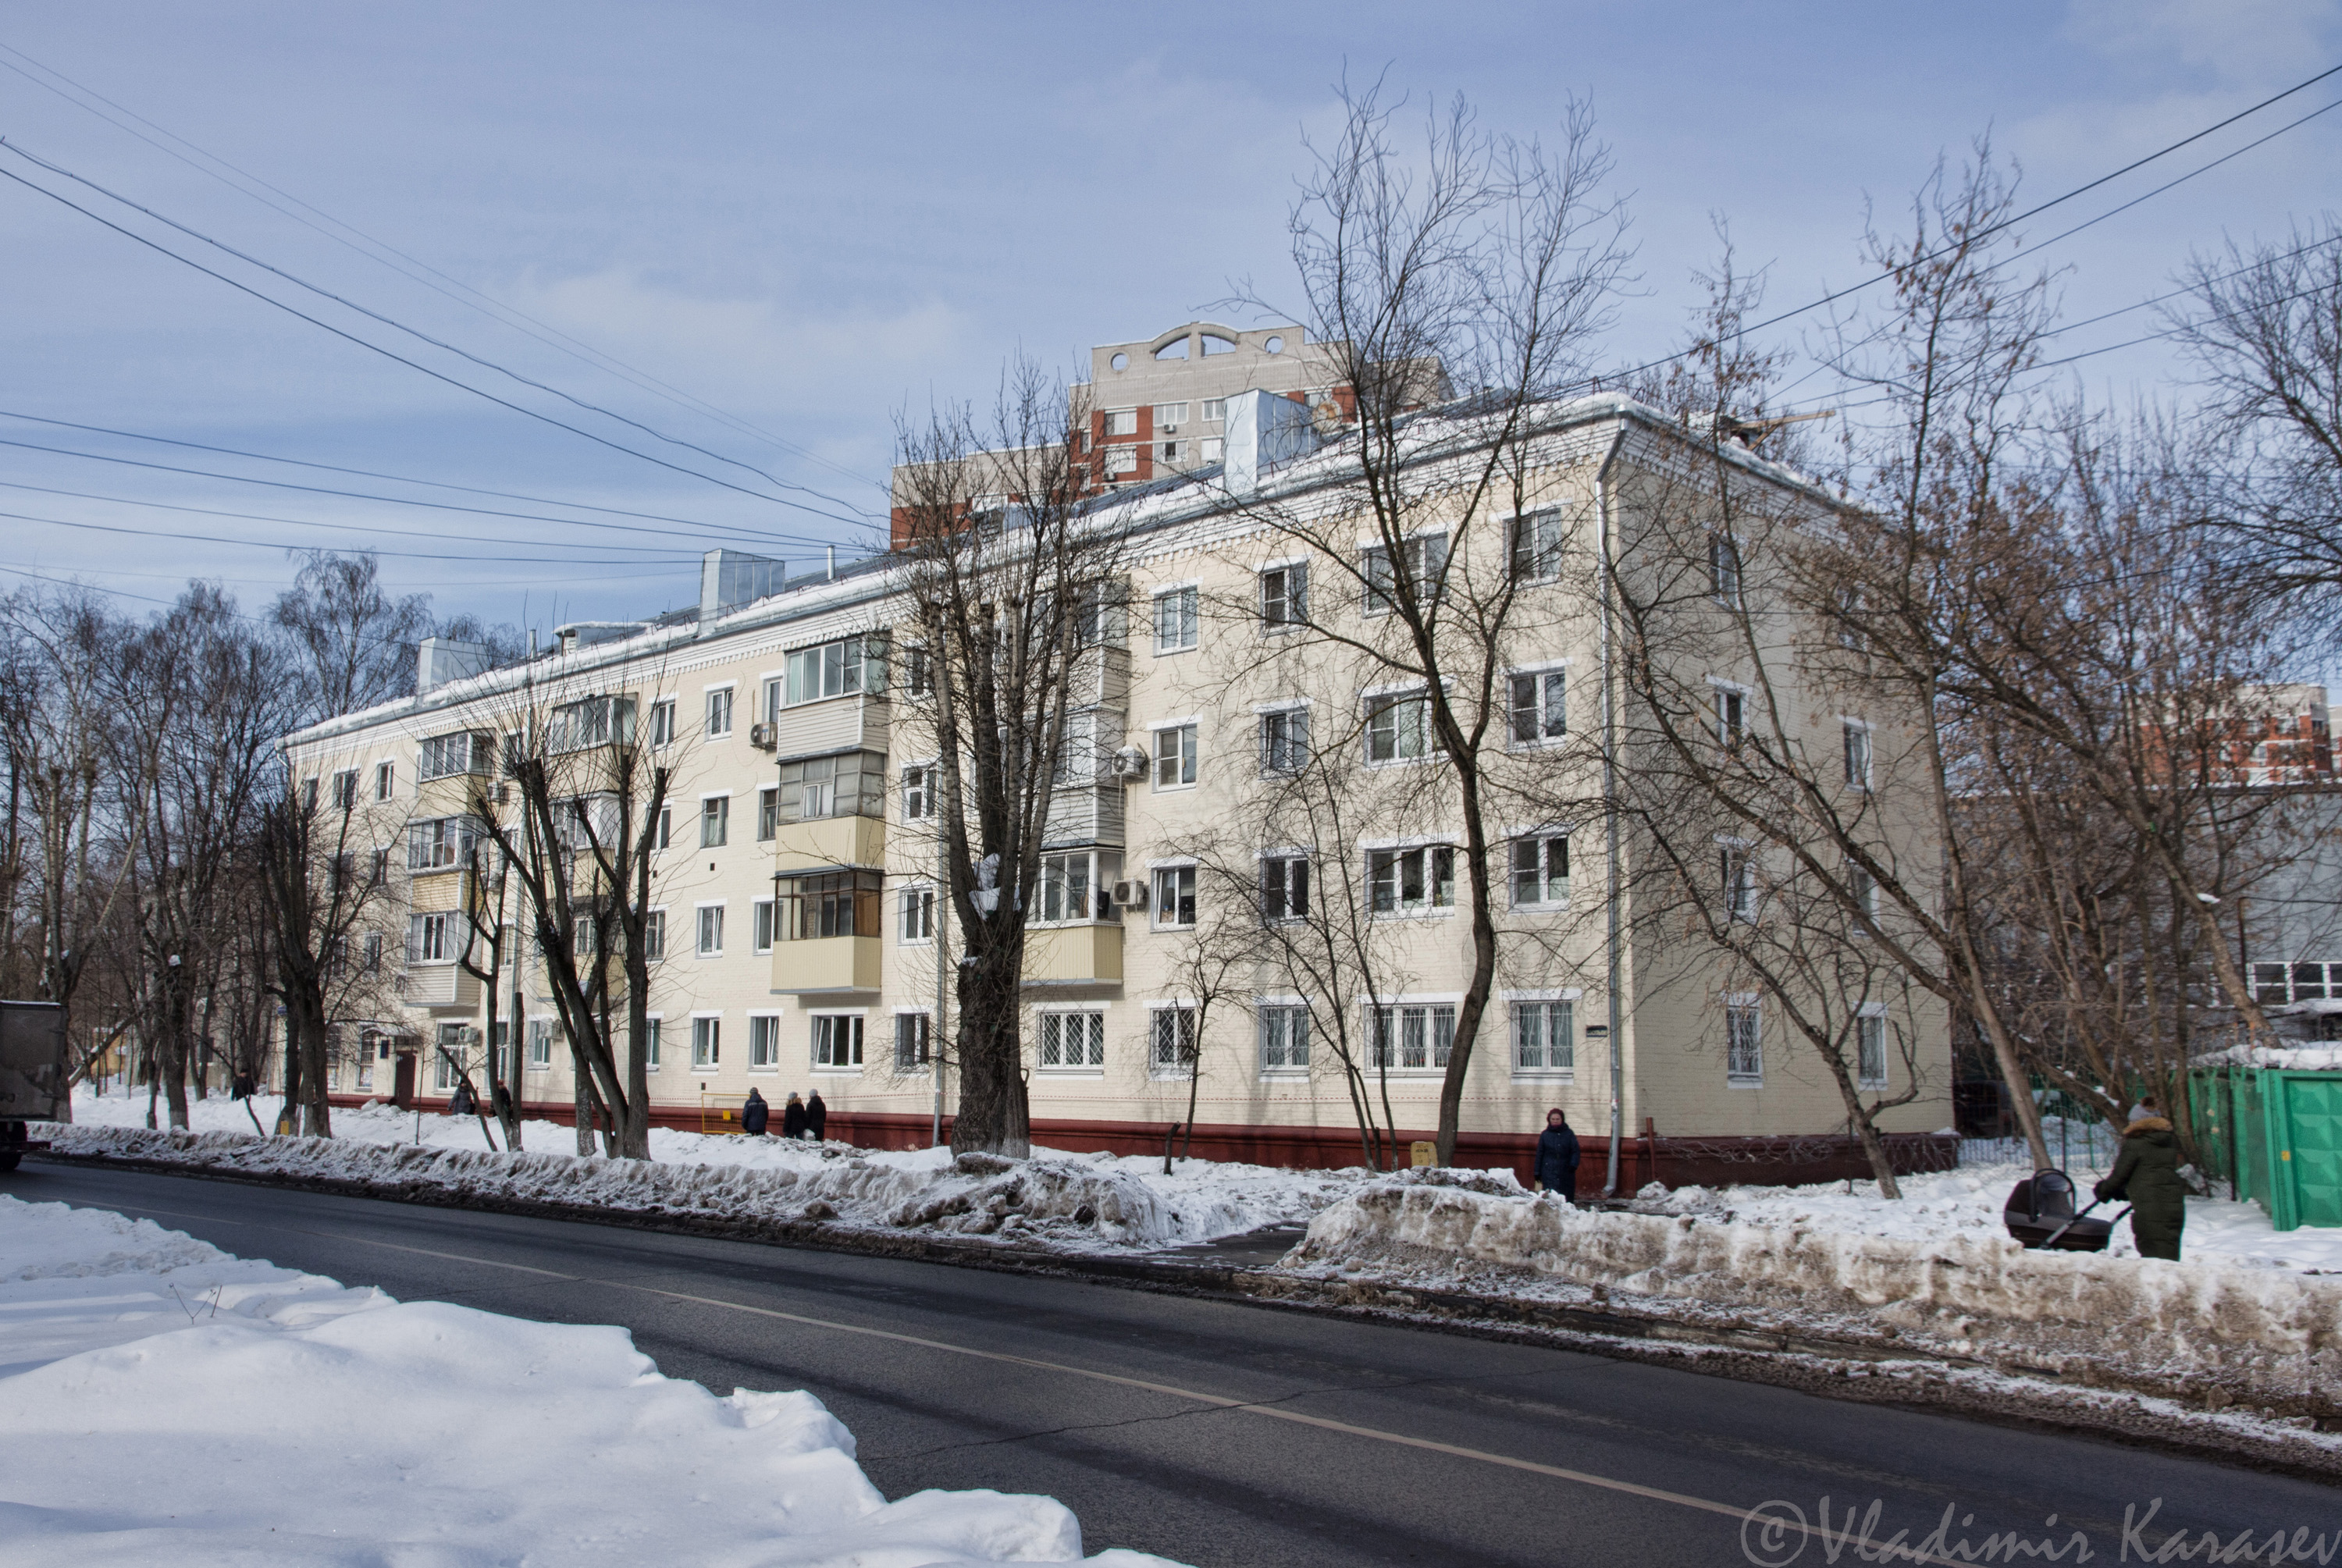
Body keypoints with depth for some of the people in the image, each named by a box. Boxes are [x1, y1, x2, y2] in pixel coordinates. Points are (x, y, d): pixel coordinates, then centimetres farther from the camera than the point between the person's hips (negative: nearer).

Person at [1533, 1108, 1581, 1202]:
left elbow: (1575, 1151, 3)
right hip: (1549, 1172, -1)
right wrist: (1537, 1172, 8)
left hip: (1566, 1172, 1)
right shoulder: (1545, 1135, 8)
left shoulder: (1569, 1134, 6)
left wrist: (1573, 1164, -15)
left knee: (1568, 1198, 2)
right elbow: (1540, 1154, 10)